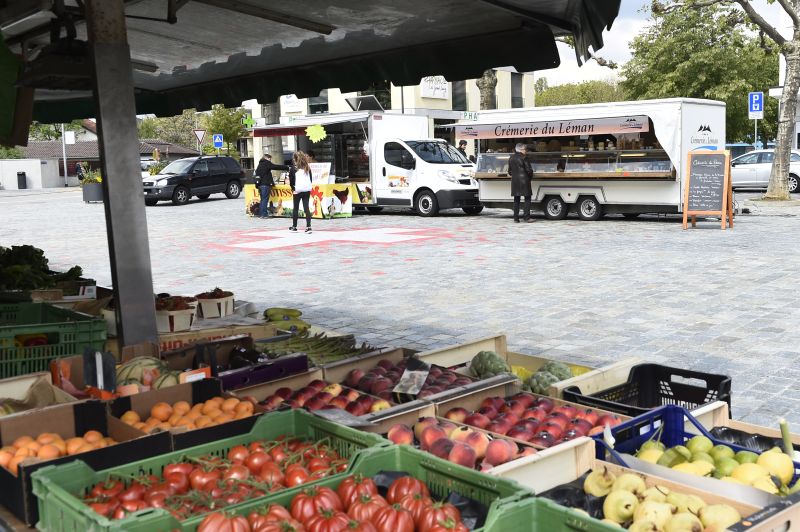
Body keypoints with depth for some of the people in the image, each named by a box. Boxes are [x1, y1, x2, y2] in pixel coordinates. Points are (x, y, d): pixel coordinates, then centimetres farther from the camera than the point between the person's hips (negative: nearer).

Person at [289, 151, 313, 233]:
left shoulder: (293, 169, -6)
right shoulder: (308, 168, 7)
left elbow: (291, 181, -4)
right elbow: (310, 179, 11)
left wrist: (293, 189, 9)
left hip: (298, 190, -3)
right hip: (307, 190, 3)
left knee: (295, 208, 10)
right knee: (306, 208, 3)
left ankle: (294, 226, 21)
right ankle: (308, 226, -7)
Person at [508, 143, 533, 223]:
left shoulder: (511, 158, 9)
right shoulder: (523, 158, -10)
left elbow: (510, 171, 14)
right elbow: (528, 170, -9)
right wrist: (531, 177, 8)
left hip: (514, 181, 6)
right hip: (524, 180, -6)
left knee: (516, 200, 9)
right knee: (527, 198, 2)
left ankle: (516, 218, 7)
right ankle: (526, 216, -4)